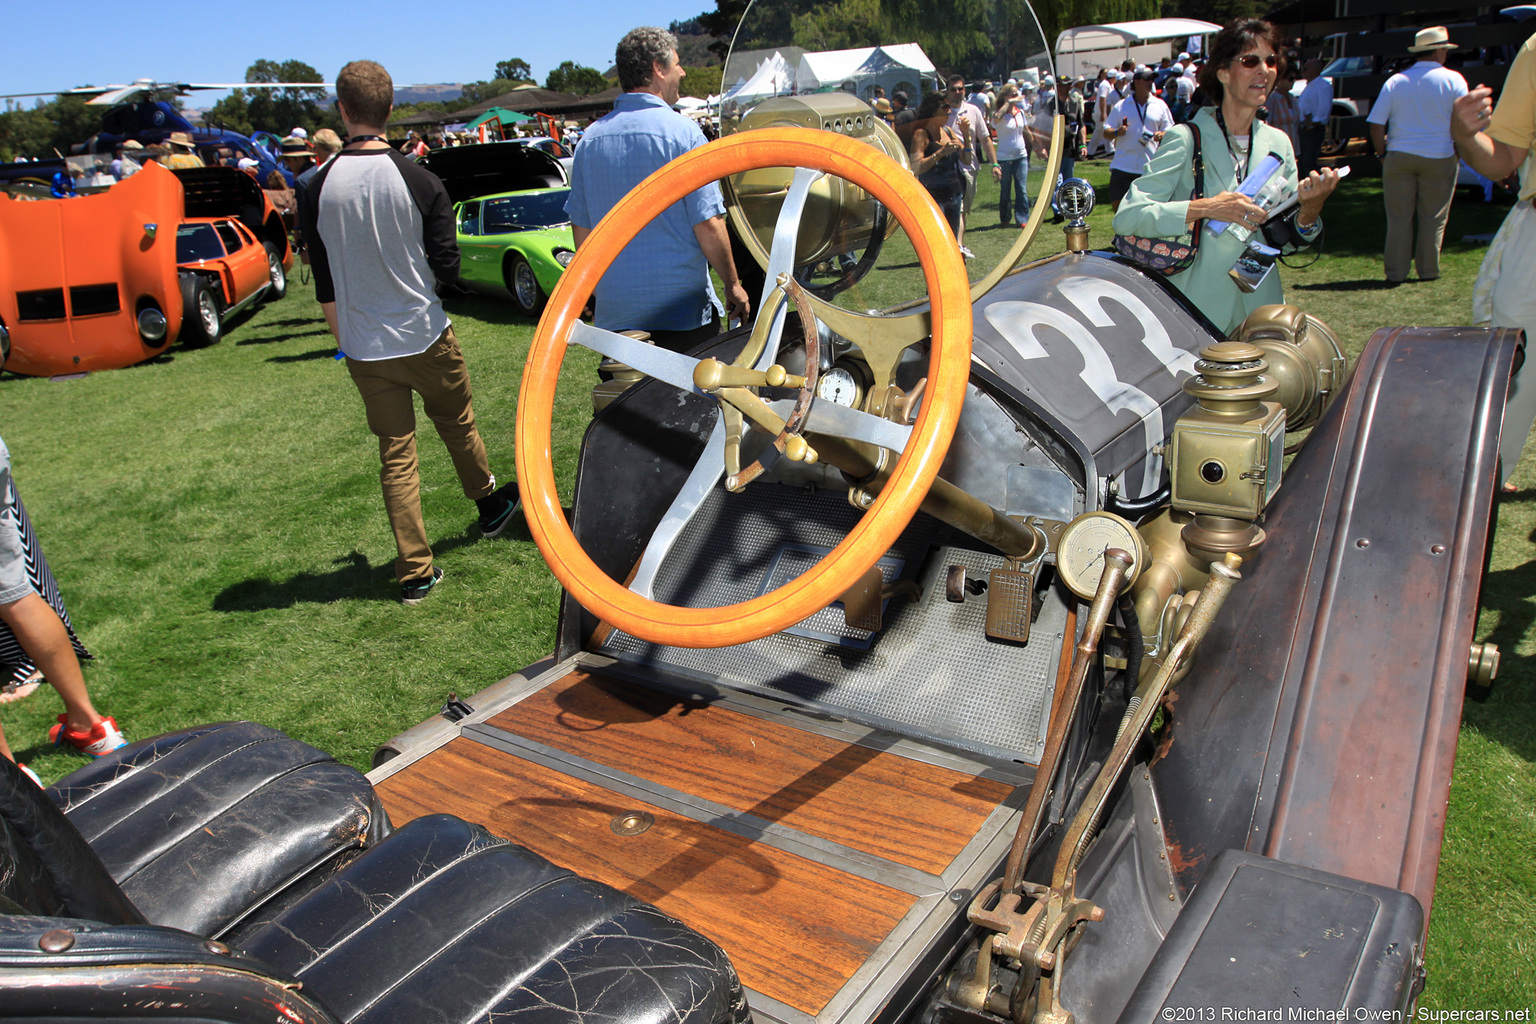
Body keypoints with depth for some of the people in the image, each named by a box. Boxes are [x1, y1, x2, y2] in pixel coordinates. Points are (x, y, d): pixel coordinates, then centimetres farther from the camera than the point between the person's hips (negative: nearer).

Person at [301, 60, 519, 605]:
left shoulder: (318, 189, -6)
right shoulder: (418, 180, -12)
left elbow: (324, 286, 1)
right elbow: (447, 267, -8)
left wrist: (345, 338, 15)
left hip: (365, 350, 1)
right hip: (425, 335, -1)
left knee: (395, 456, 8)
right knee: (457, 426, 22)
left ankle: (415, 572, 12)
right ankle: (489, 505, 45)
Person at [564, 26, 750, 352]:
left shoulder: (591, 138, 6)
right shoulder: (682, 132, -9)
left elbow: (581, 231, 11)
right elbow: (709, 225, -12)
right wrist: (733, 285, 0)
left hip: (615, 315, 5)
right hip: (682, 312, -4)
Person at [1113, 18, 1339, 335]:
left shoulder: (1278, 143, 9)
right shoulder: (1187, 139, -9)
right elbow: (1127, 217, -19)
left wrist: (1311, 208, -10)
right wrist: (1204, 208, -28)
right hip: (1195, 309, -5)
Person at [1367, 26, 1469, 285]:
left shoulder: (1395, 81, 2)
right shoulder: (1453, 80, -2)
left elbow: (1376, 124, -2)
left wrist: (1383, 154, 8)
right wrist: (1458, 155, 9)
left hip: (1399, 157, 1)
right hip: (1438, 158, -1)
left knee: (1398, 218, 6)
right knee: (1433, 218, 9)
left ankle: (1395, 272, 7)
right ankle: (1428, 270, 15)